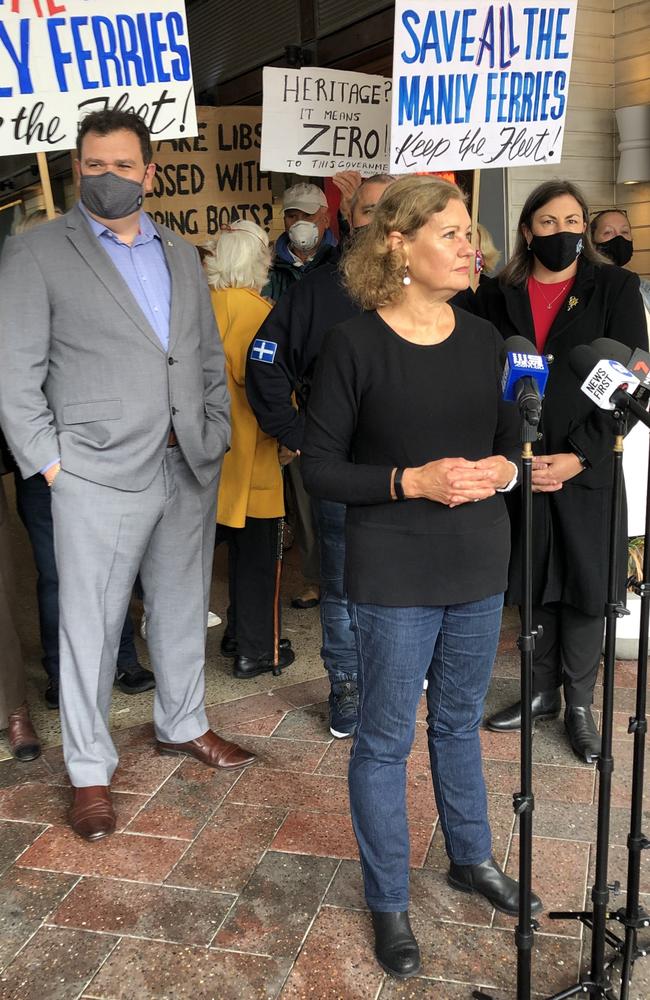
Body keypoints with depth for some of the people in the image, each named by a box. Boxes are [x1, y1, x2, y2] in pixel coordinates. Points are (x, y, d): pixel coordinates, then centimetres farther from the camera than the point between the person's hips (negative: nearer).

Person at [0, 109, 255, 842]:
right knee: (91, 626, 4)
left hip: (189, 470, 5)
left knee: (183, 609, 17)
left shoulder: (181, 255, 14)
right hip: (100, 477, -5)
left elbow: (210, 357, 17)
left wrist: (215, 436, 8)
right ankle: (90, 769, 20)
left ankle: (183, 724, 37)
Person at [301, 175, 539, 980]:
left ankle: (471, 858, 44)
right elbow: (318, 468, -11)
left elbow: (508, 436, 12)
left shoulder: (482, 338, 3)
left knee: (459, 722, 22)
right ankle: (387, 903, 29)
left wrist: (504, 469, -10)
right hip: (394, 577, -5)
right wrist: (412, 481, -22)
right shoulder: (353, 344, -13)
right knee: (385, 740, 9)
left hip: (479, 567, 5)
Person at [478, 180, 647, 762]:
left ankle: (579, 704, 22)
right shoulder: (496, 297, 6)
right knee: (533, 584, 11)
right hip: (519, 467, 2)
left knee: (584, 587, 5)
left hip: (587, 468, -1)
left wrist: (577, 457, -13)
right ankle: (542, 693, 29)